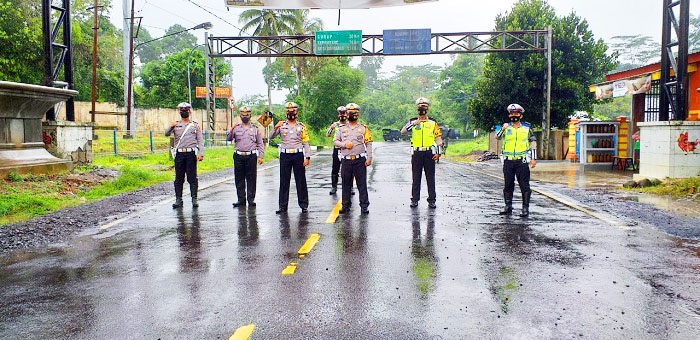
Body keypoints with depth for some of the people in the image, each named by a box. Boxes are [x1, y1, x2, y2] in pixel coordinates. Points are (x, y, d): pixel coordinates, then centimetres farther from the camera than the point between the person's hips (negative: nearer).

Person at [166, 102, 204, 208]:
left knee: (192, 178, -2)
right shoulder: (176, 125, 13)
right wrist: (171, 127, -22)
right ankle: (178, 199, 8)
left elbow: (200, 140, 6)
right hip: (179, 154, 2)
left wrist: (201, 153, -6)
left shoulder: (195, 125, 11)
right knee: (179, 178, 4)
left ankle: (194, 199, 2)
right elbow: (167, 134, -1)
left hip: (191, 154, -1)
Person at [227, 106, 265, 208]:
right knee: (239, 178, 3)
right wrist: (231, 130, -16)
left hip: (251, 156, -1)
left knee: (251, 178, -1)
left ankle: (251, 199, 6)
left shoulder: (256, 128, 9)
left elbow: (260, 144, 9)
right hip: (239, 156, 1)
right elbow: (228, 139, 0)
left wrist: (260, 156, -1)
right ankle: (241, 199, 11)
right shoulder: (236, 128, 10)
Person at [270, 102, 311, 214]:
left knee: (301, 181, 4)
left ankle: (304, 205, 12)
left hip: (298, 155, 0)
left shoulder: (301, 126, 6)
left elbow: (305, 143, 6)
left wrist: (307, 157, -3)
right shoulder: (281, 125, 6)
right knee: (284, 181, 4)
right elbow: (271, 137, -4)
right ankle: (283, 206, 10)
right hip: (285, 155, 0)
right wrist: (275, 128, -23)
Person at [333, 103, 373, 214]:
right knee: (346, 184, 7)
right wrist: (344, 144, -9)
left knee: (362, 184, 0)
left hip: (360, 160, -2)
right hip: (346, 160, 2)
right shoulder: (341, 128, 10)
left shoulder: (363, 128, 4)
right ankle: (345, 205, 15)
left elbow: (368, 144, 2)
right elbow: (335, 141, 10)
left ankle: (364, 205, 6)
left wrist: (369, 158, -6)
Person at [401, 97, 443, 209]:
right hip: (417, 153, 0)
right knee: (416, 178, 4)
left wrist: (438, 152, -3)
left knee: (430, 178, 3)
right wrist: (413, 124, -16)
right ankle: (414, 199, 11)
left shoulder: (433, 123, 8)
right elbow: (402, 132, -6)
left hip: (429, 153, 0)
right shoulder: (412, 122, 8)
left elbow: (438, 138, 6)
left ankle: (432, 200, 8)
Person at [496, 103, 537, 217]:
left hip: (522, 161, -1)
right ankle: (508, 207, 17)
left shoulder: (527, 128, 6)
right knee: (508, 184, 8)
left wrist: (533, 158, 4)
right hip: (508, 161, 2)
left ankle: (525, 208, 4)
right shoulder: (506, 127, 7)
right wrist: (502, 129, -27)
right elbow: (497, 136, -8)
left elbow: (533, 142, 9)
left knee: (524, 185, -2)